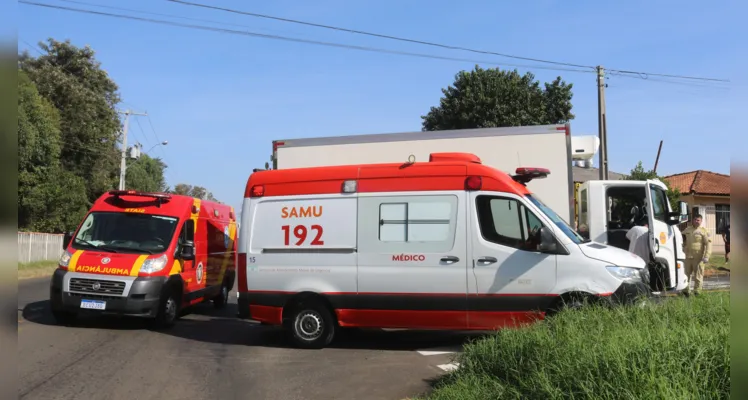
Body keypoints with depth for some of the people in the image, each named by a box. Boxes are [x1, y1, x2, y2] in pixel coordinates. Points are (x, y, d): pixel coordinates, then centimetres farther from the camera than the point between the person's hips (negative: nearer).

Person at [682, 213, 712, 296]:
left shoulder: (704, 231, -3)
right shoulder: (687, 230, 12)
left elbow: (708, 244, -9)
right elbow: (683, 242, 24)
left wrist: (706, 256, -17)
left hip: (698, 258, -4)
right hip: (687, 257, 4)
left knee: (698, 276, 2)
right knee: (686, 274, 10)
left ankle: (697, 292, 10)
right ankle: (685, 291, 21)